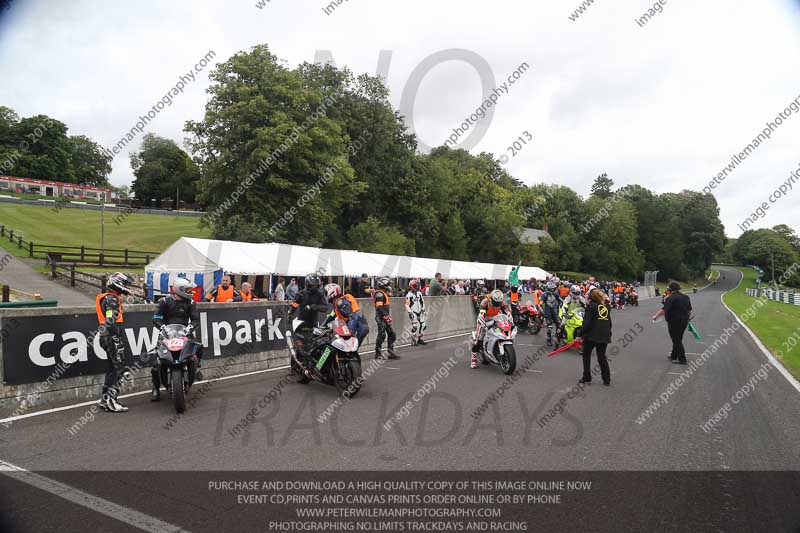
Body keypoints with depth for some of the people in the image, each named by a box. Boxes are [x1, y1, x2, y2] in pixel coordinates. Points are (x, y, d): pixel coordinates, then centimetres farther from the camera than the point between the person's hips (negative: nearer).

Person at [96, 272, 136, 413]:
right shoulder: (112, 299, -15)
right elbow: (110, 322, -24)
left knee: (113, 368, 16)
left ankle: (105, 399, 22)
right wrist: (117, 341, -24)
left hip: (106, 337, 11)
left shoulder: (109, 297, 18)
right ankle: (111, 400, -7)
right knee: (118, 368, -7)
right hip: (112, 338, -11)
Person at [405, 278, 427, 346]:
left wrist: (423, 309, 14)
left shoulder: (419, 293, 11)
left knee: (423, 325, 5)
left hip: (420, 312, 7)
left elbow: (422, 302, 20)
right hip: (414, 313, -7)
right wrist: (410, 313, -17)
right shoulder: (409, 295, -11)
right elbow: (407, 305, -12)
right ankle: (413, 341, -3)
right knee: (415, 327, -12)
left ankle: (420, 339, 18)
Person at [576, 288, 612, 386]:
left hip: (592, 336, -5)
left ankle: (586, 377, 14)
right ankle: (606, 379, 12)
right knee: (602, 357, 14)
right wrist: (608, 334, 25)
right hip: (604, 336, 5)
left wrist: (579, 334, -10)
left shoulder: (591, 306, -9)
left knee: (586, 355, 12)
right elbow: (609, 323, 15)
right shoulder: (606, 307, 10)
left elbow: (587, 323, -14)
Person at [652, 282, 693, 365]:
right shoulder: (686, 297, 9)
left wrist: (655, 316, -8)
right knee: (678, 339, 19)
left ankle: (682, 359, 1)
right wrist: (687, 318, 26)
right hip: (684, 321, 8)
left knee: (676, 340, 0)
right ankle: (673, 356, 31)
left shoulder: (670, 298, -16)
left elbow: (663, 310, -18)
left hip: (674, 322, -8)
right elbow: (689, 310, 14)